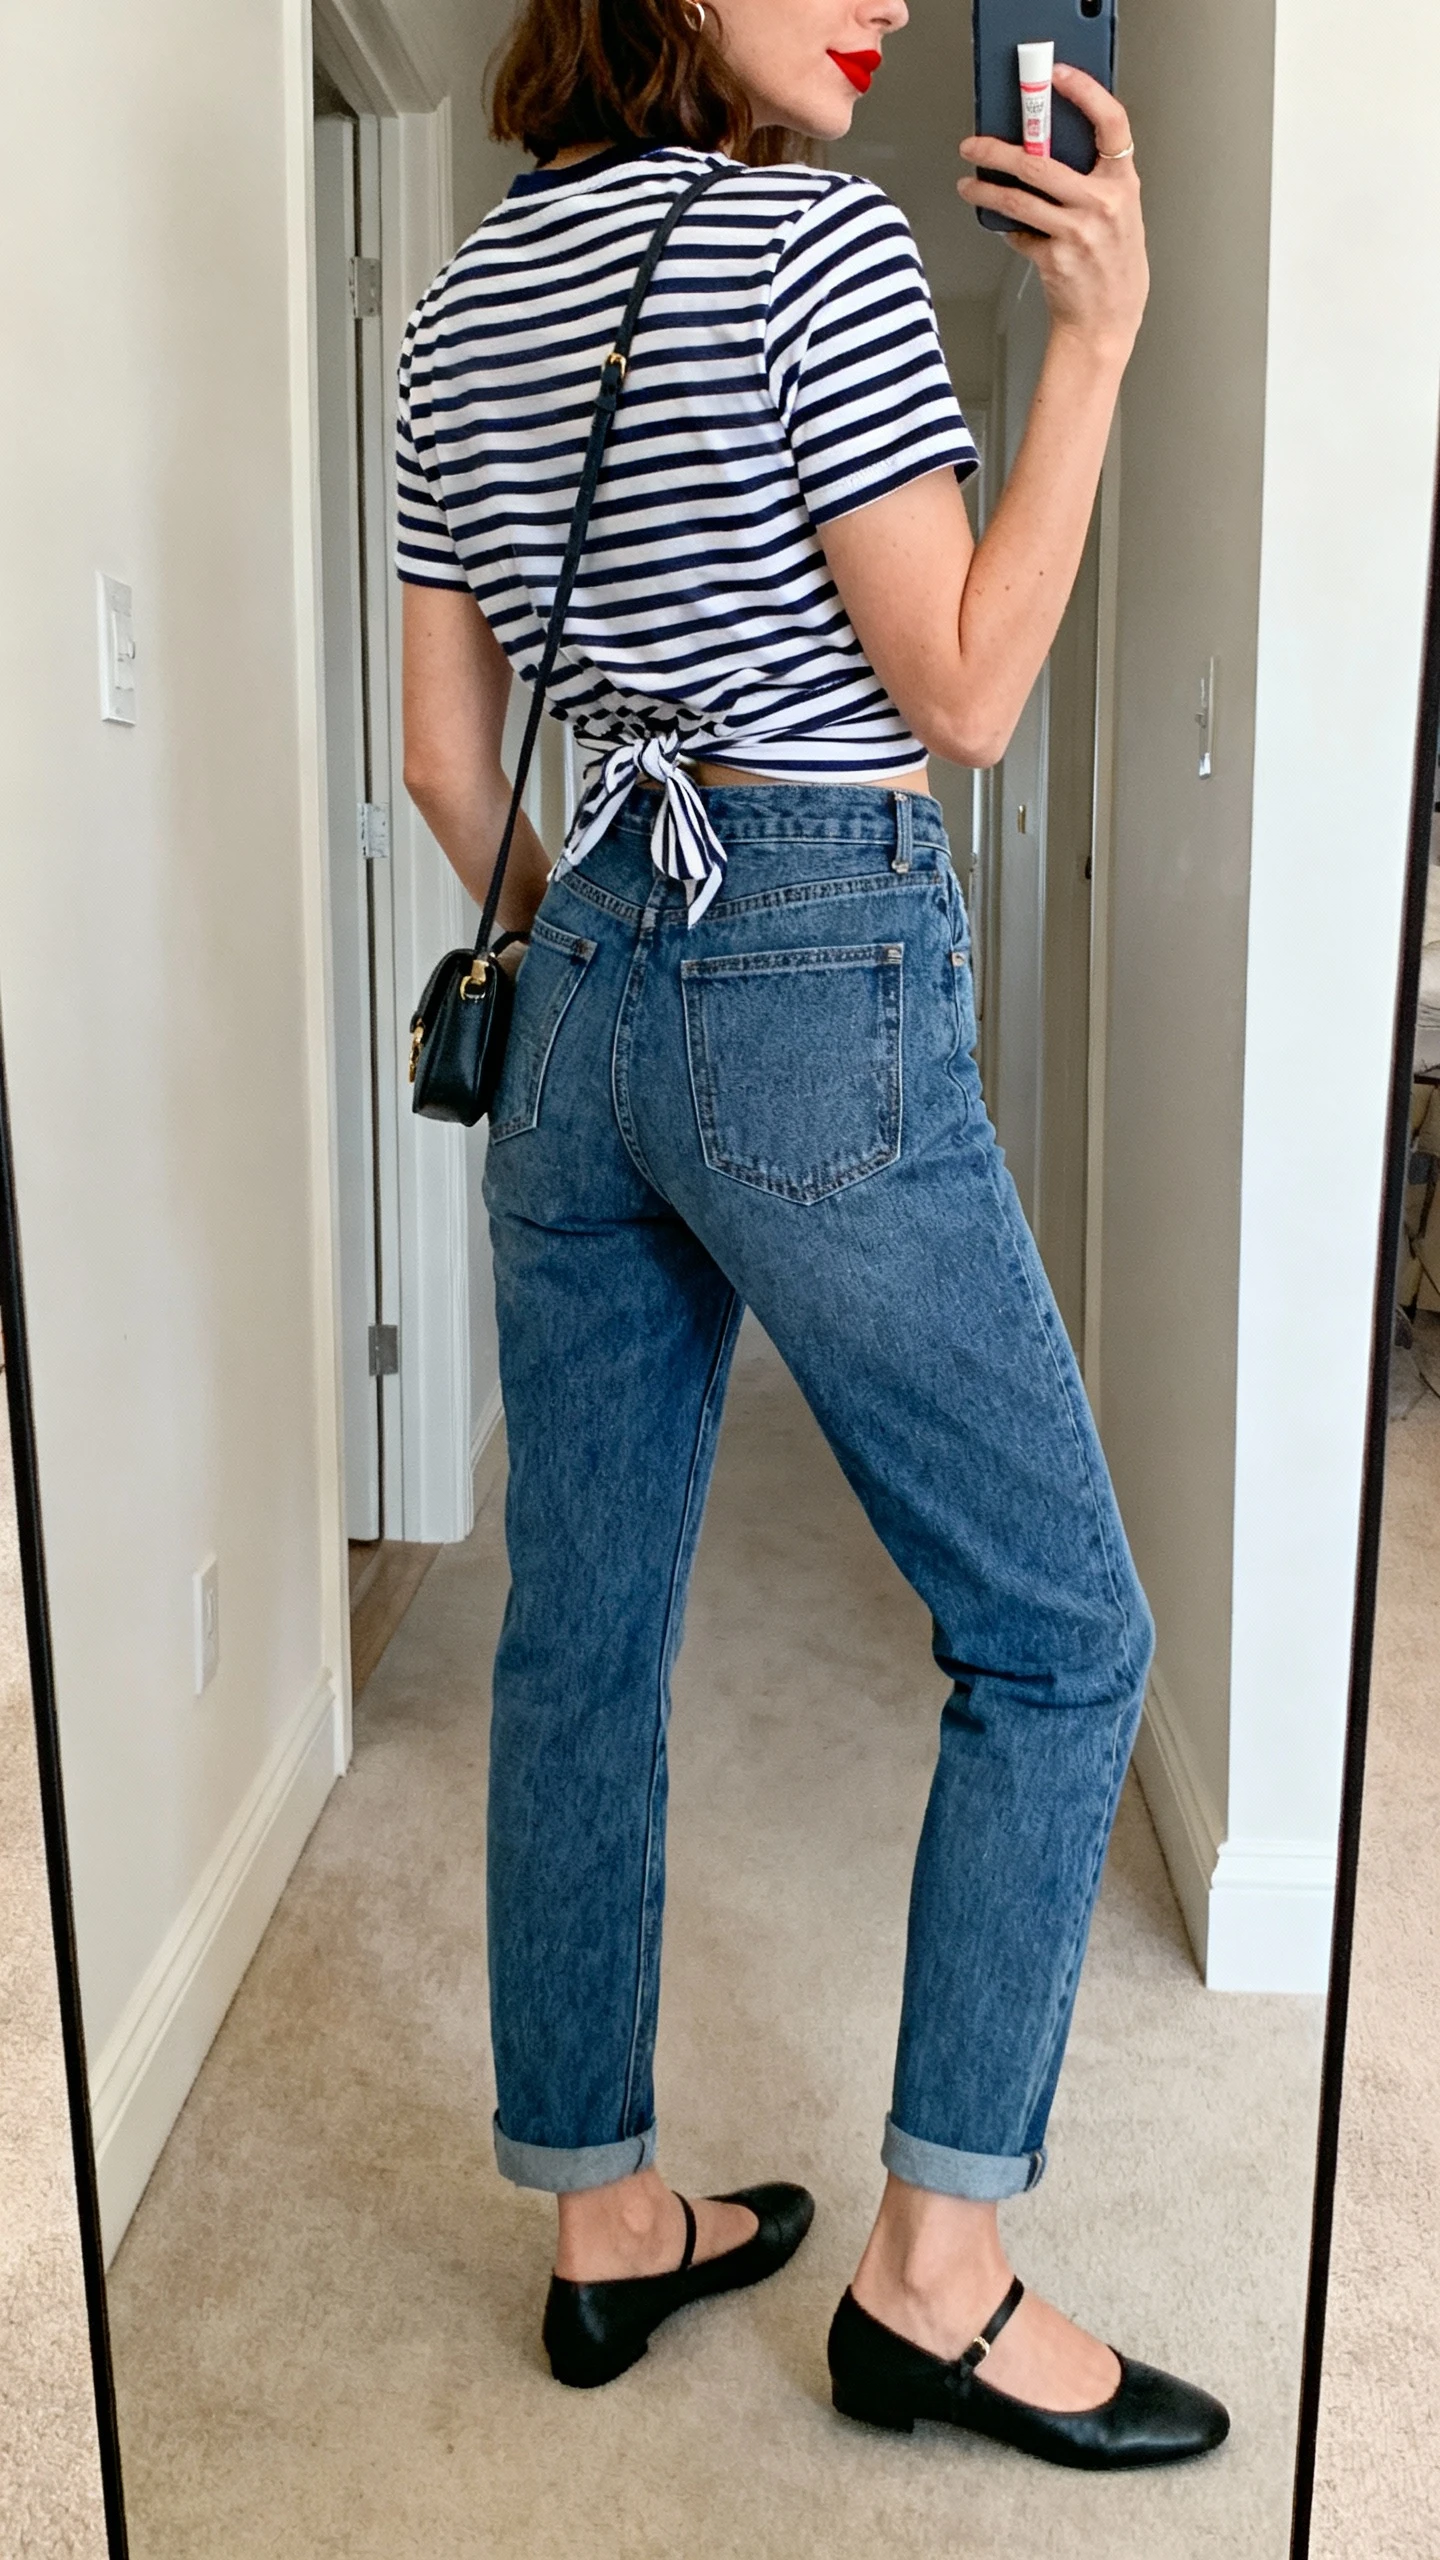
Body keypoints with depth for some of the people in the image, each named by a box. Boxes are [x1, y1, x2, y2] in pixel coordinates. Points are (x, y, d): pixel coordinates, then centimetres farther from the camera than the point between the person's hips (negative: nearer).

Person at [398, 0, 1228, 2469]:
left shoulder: (462, 297, 15)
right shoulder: (818, 239, -7)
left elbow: (445, 756, 14)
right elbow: (961, 696, -8)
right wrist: (1097, 336, -4)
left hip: (582, 1000, 8)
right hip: (819, 990, -8)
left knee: (582, 1634, 11)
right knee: (1058, 1631, 5)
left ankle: (602, 2219, 27)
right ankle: (933, 2276, 13)